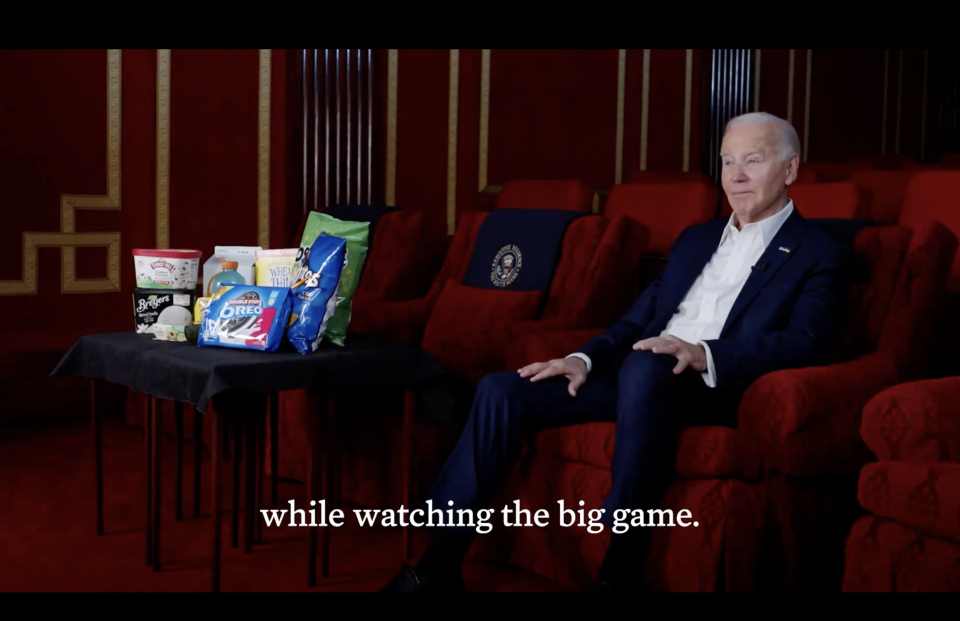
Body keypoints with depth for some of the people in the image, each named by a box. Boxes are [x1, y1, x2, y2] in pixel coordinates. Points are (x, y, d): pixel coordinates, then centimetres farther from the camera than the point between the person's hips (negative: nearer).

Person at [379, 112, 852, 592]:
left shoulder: (819, 254, 6)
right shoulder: (695, 239, 25)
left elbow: (807, 342, -12)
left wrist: (704, 353, -27)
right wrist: (585, 359, 1)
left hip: (714, 388, -6)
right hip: (639, 378, 6)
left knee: (644, 366, -40)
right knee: (502, 390, -13)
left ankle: (620, 571, -31)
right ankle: (438, 566, -11)